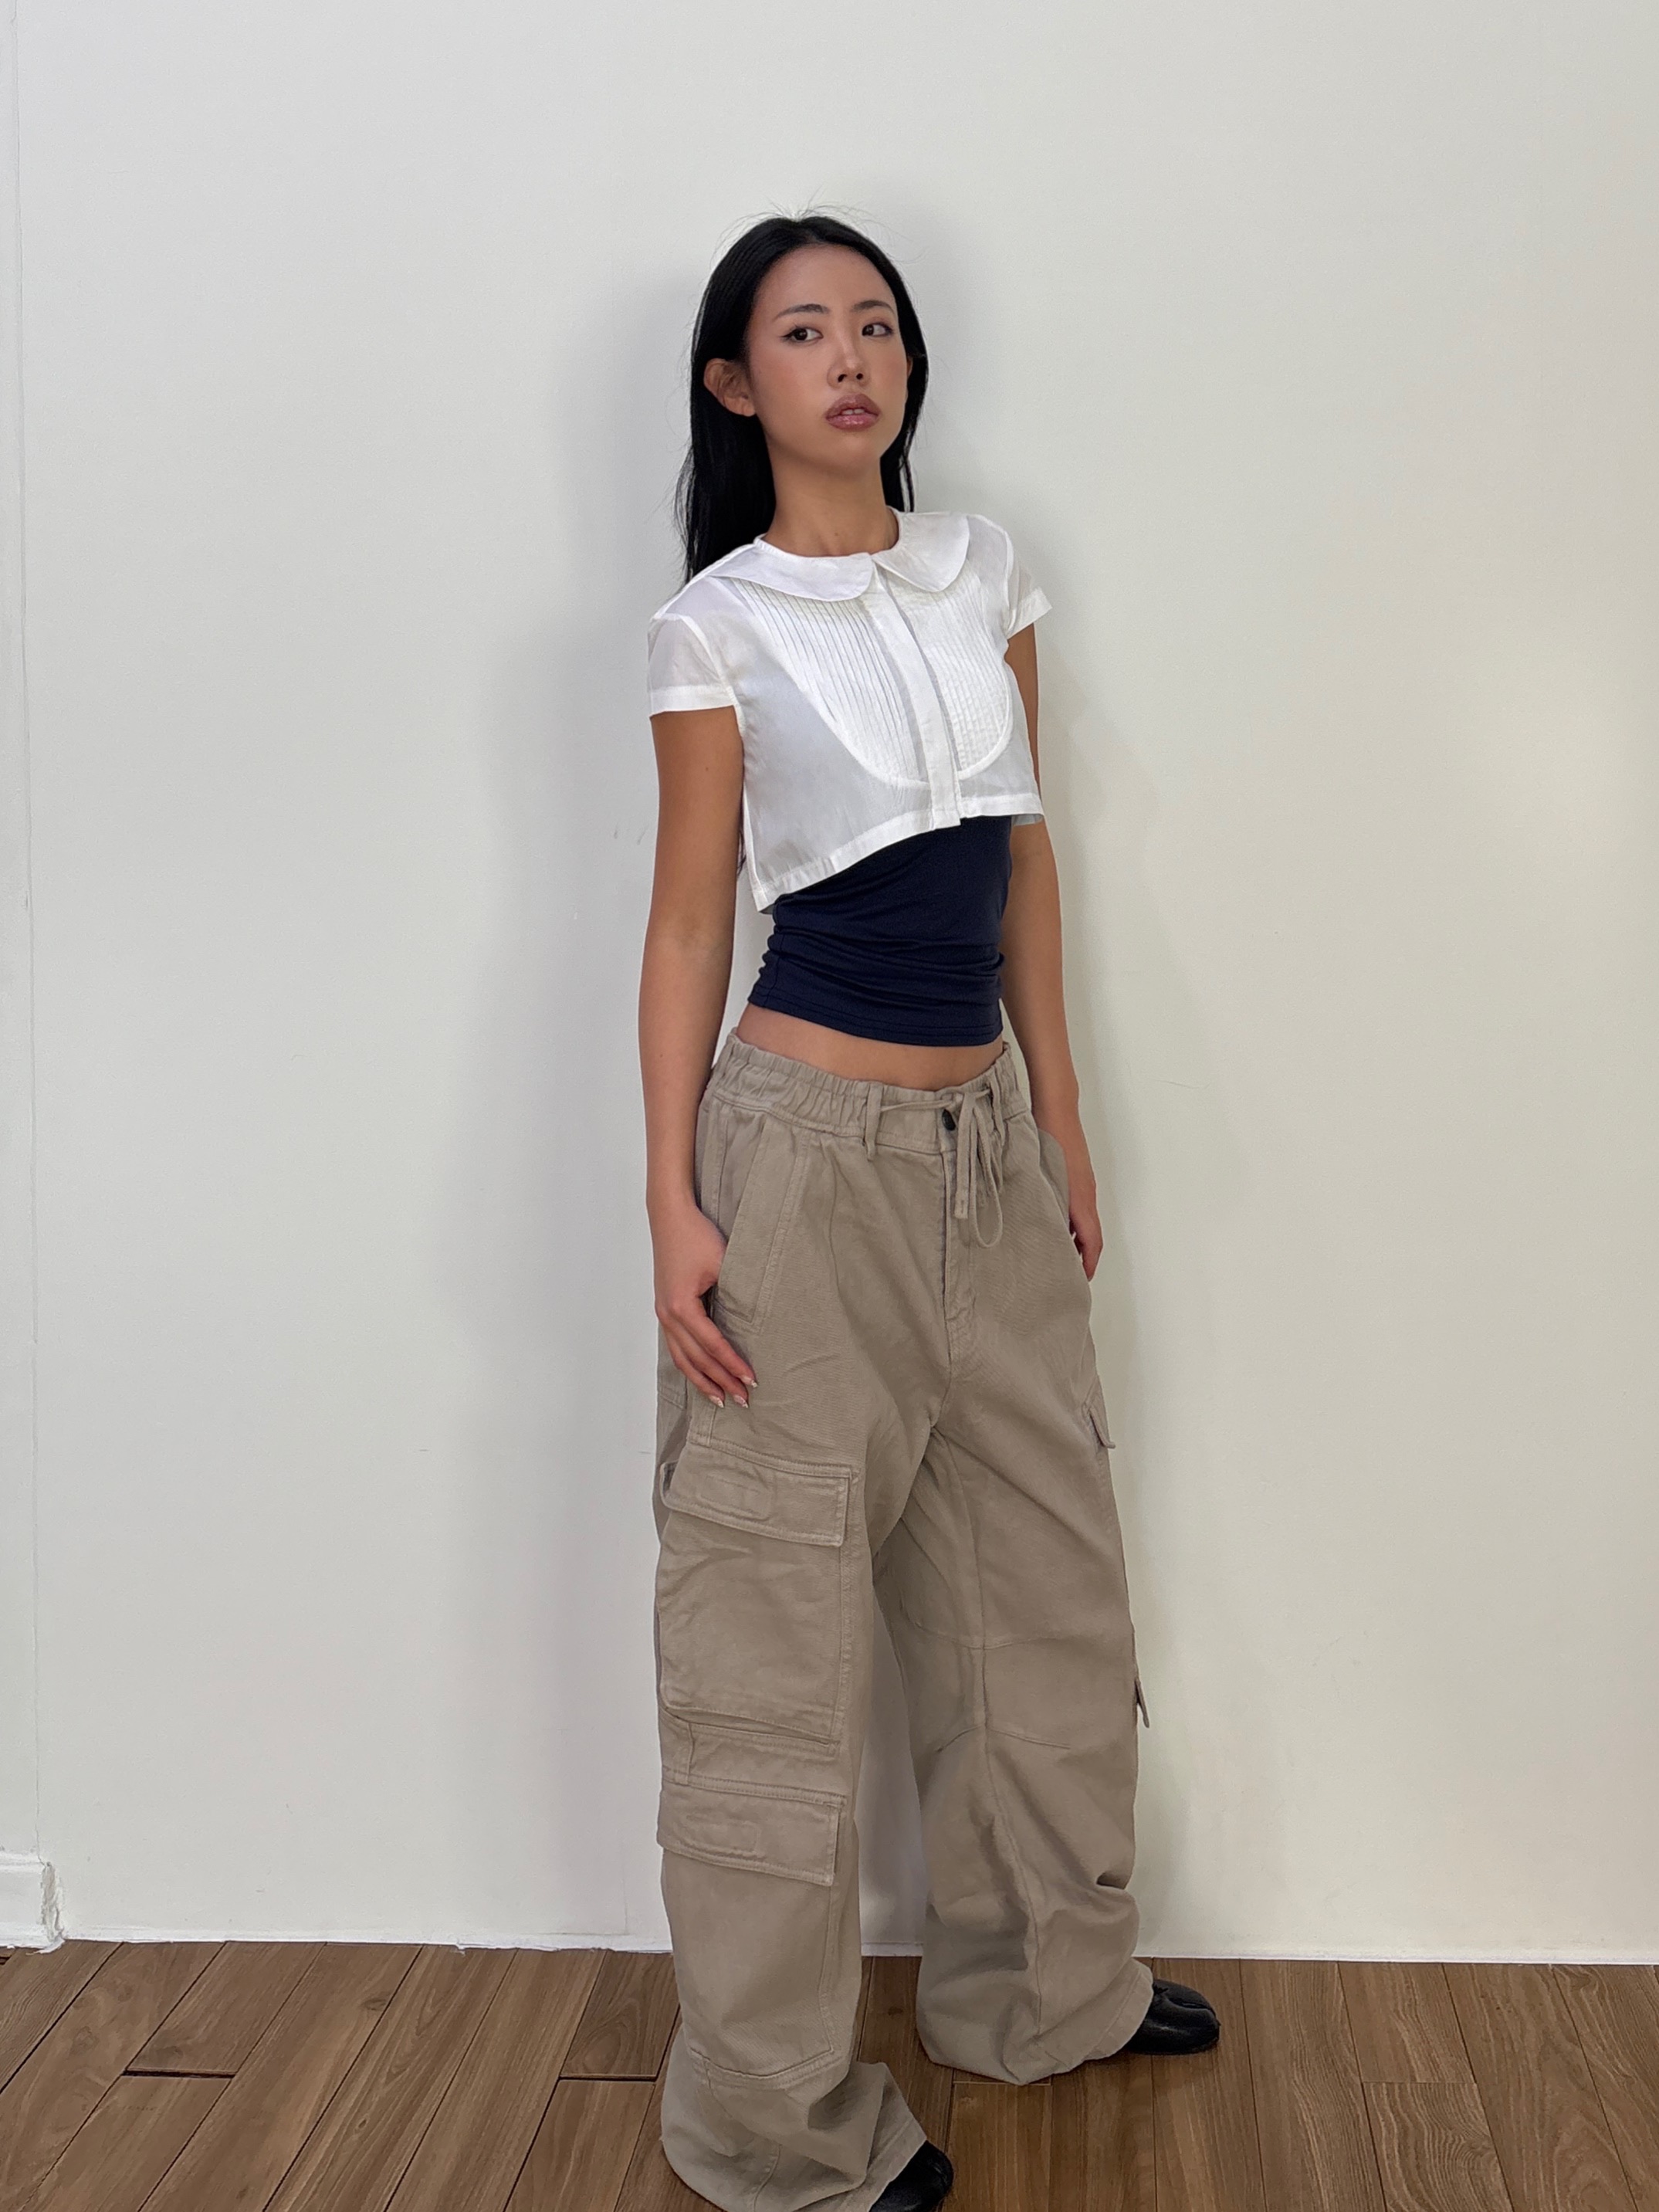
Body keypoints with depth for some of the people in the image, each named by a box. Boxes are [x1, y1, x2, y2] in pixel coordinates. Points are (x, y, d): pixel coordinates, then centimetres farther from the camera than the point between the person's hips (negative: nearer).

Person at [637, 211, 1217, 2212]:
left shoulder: (984, 575, 10)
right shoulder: (717, 624, -4)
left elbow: (1022, 861, 13)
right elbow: (687, 921, -4)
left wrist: (1064, 1118, 12)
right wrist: (671, 1197, -10)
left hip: (988, 1138, 6)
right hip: (807, 1142, -6)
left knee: (1046, 1579, 16)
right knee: (776, 1617, 2)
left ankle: (1042, 1985, 38)